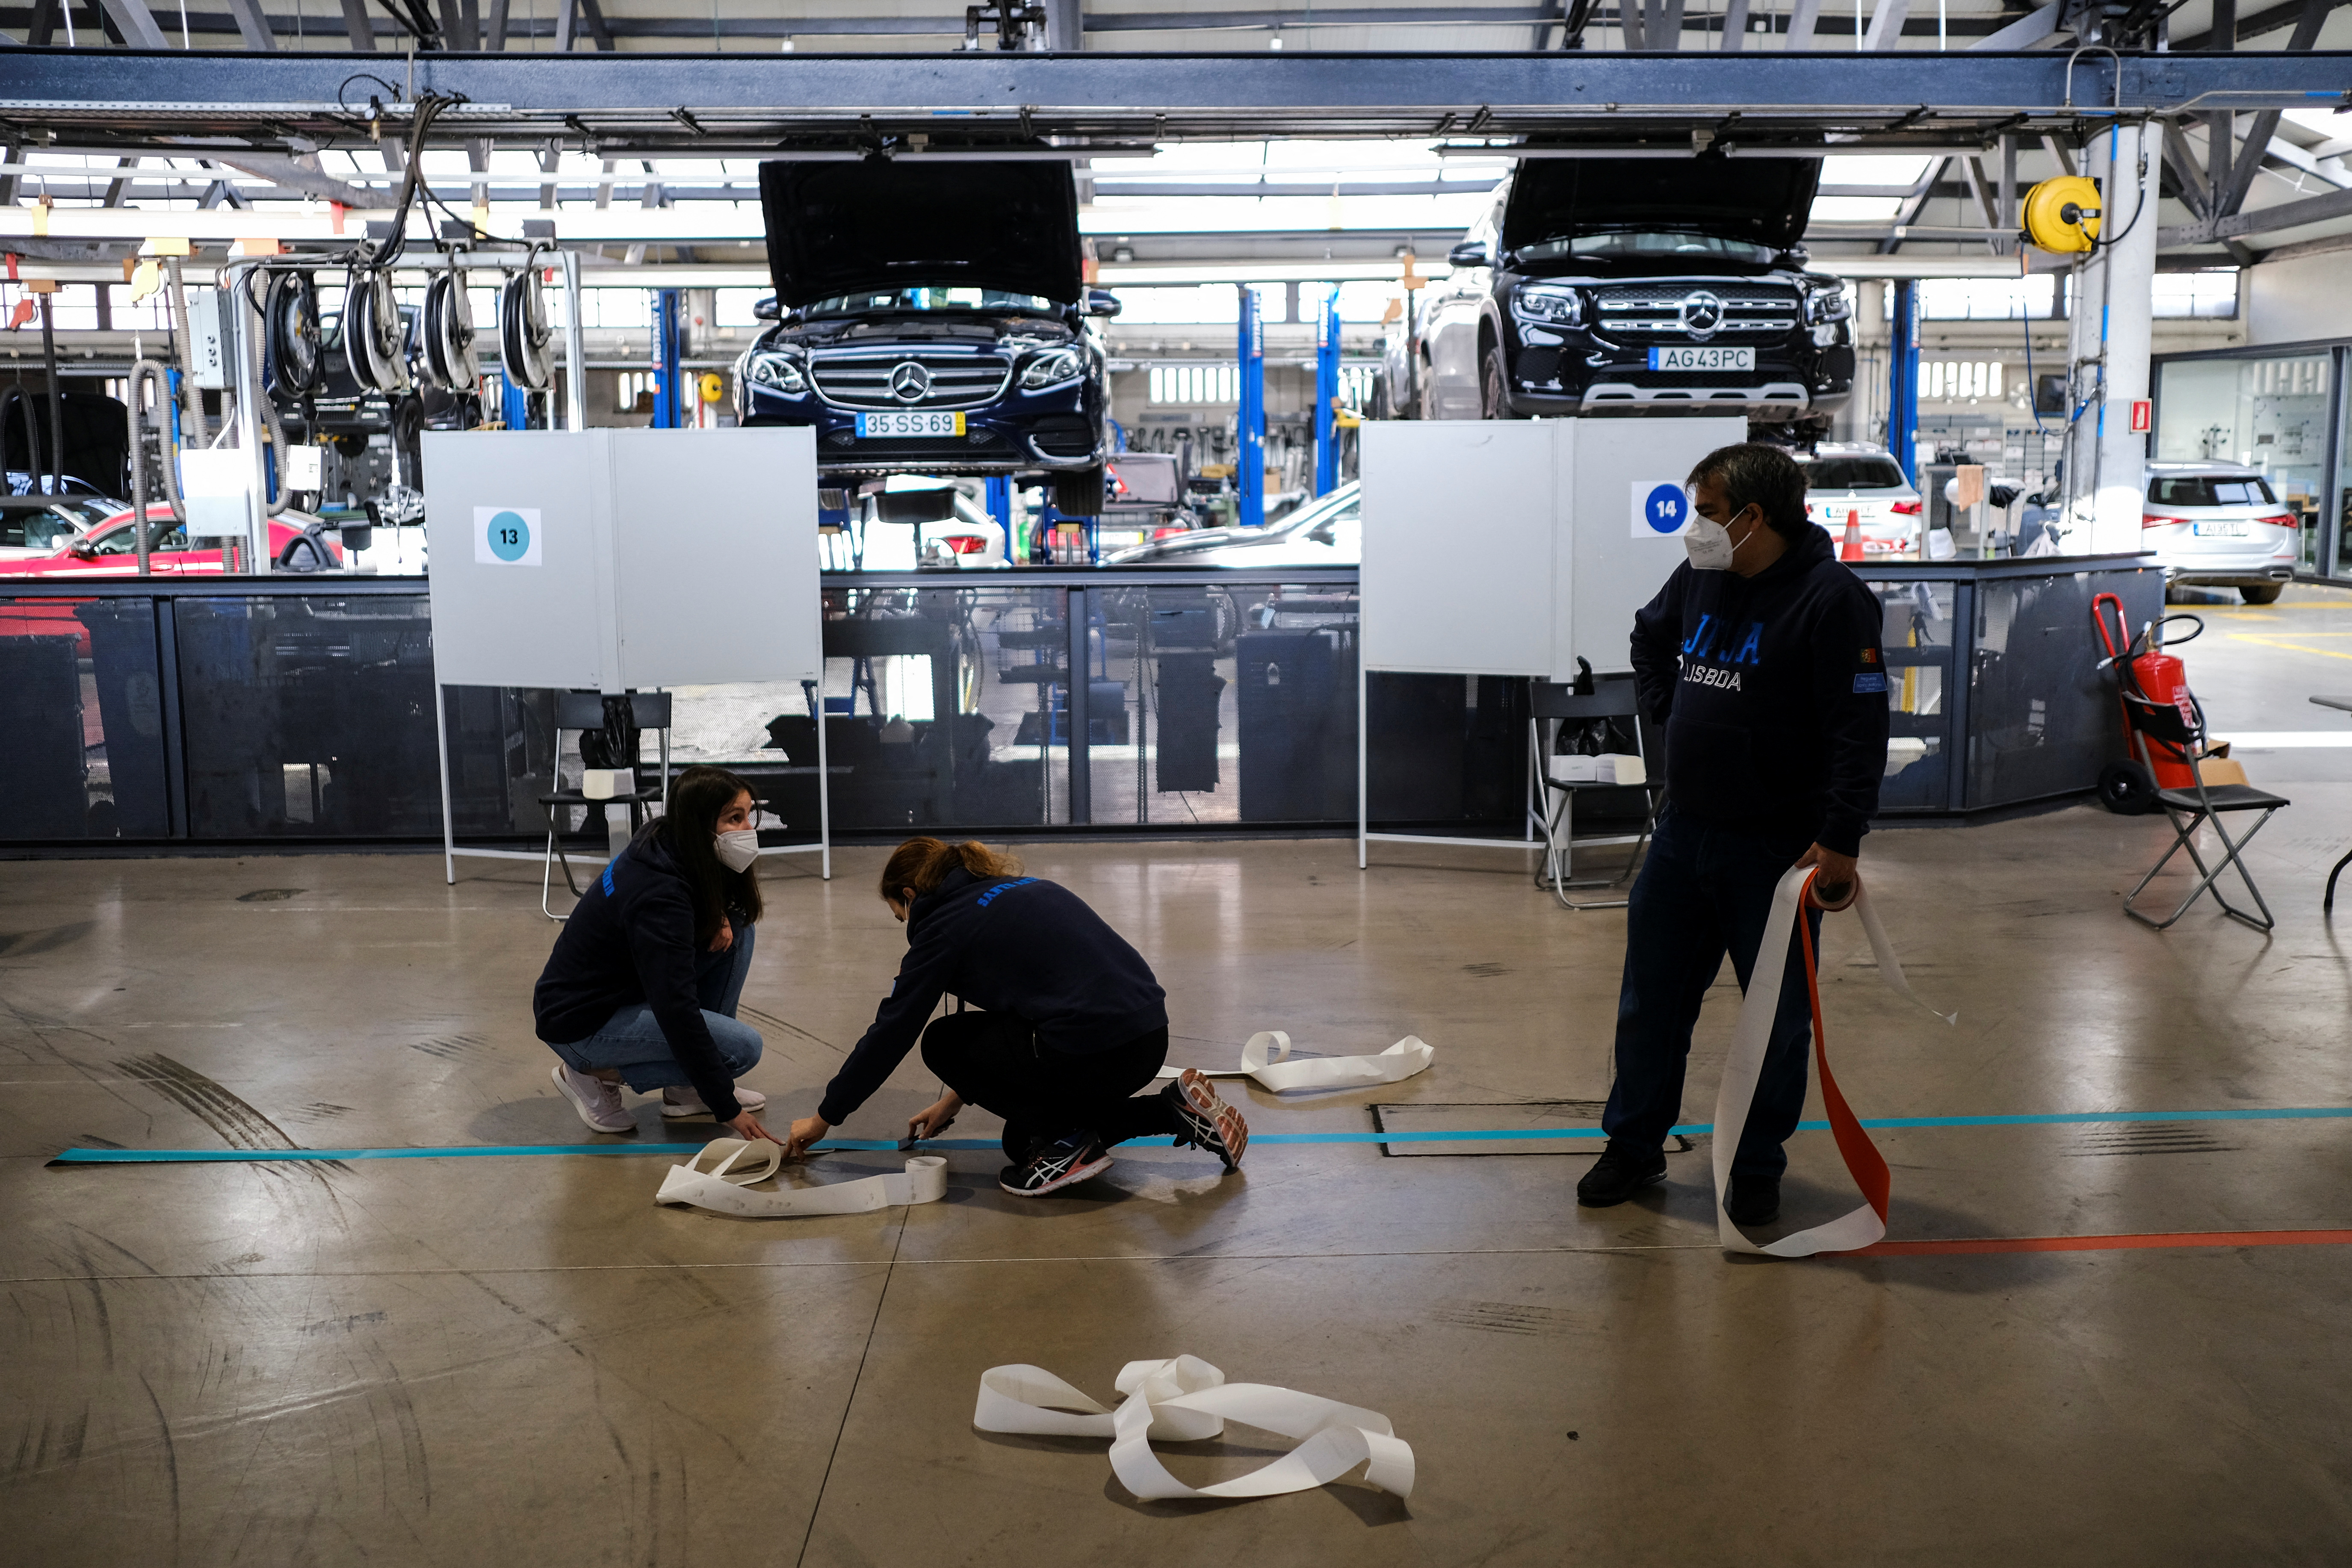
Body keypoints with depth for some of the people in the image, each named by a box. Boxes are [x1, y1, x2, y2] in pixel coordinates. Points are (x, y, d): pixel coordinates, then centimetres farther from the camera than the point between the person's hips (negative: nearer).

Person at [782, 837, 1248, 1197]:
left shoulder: (943, 924, 1)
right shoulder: (1025, 889, 23)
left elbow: (890, 1035, 6)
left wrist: (824, 1118, 19)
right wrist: (958, 1097, 38)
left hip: (1092, 1051, -8)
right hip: (1150, 1040, 8)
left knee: (941, 1042, 11)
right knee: (1022, 1141, 25)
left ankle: (1064, 1141, 1)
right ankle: (1174, 1110, 15)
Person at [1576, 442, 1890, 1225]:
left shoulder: (1831, 598, -16)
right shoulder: (1698, 580, 5)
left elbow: (1860, 730, -19)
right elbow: (1650, 637, 28)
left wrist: (1841, 841, -23)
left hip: (1776, 848, -6)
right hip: (1683, 831, 6)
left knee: (1777, 1015, 8)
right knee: (1650, 999, 13)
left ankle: (1757, 1167, 24)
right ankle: (1635, 1145, 28)